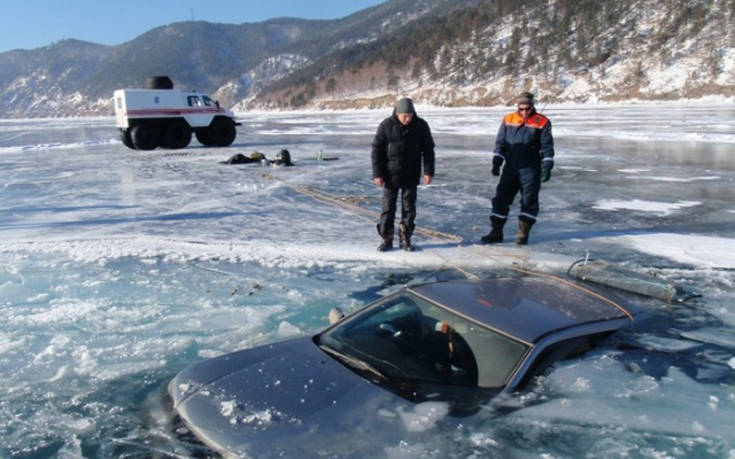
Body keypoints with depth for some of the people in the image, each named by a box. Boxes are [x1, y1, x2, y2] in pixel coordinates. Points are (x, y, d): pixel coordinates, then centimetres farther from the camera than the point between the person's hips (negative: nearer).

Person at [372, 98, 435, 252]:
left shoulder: (421, 125, -5)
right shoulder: (386, 125, -9)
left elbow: (428, 149, 2)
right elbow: (377, 149, -6)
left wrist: (428, 171, -4)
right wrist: (377, 174, -9)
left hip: (411, 175, 1)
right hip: (391, 175, -1)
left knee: (409, 208, 6)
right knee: (388, 207, 2)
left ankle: (405, 240, 17)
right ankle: (386, 239, 12)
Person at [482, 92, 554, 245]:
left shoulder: (542, 122, -1)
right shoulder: (508, 120, 6)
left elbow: (547, 146, -1)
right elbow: (500, 141, 11)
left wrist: (547, 167, -8)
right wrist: (497, 161, 5)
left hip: (531, 169, -2)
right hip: (510, 167, 3)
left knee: (529, 200, -2)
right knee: (501, 198, 1)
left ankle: (523, 233, 6)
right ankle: (496, 231, 8)